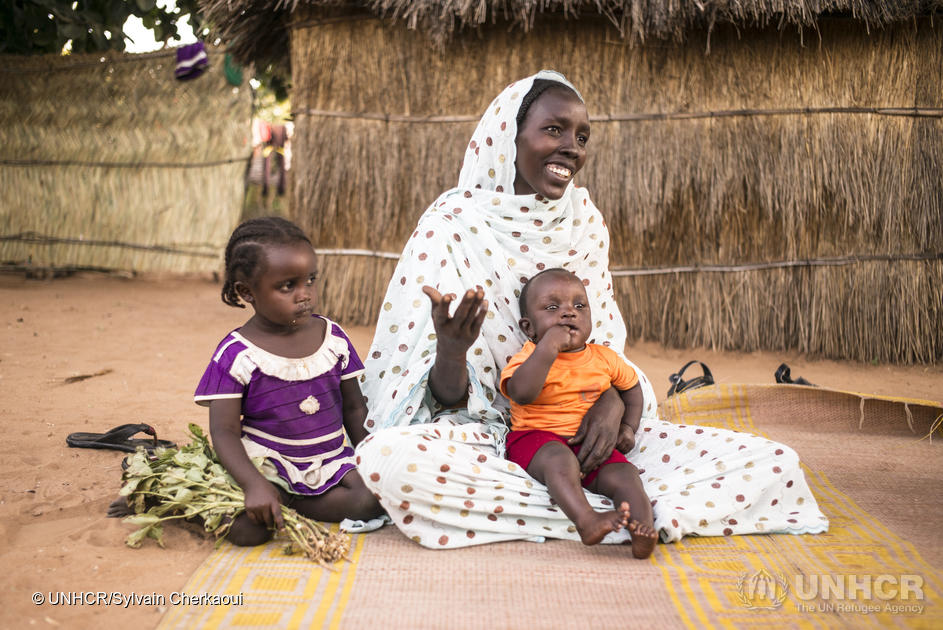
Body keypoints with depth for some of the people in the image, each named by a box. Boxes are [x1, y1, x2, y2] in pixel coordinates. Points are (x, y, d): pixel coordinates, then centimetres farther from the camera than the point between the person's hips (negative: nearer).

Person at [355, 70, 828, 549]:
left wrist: (613, 400, -14)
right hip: (488, 434, -3)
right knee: (387, 457, -38)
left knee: (774, 465, -8)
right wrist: (451, 350, -33)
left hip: (583, 435, 4)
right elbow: (449, 399, -10)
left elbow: (607, 343, 9)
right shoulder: (451, 225, -9)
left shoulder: (585, 221, 6)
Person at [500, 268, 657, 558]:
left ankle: (642, 529, -36)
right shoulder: (530, 358, -4)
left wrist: (628, 428, 15)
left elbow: (630, 386, 30)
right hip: (537, 439, -5)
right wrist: (547, 348, -25)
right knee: (560, 460, -37)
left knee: (624, 474, -22)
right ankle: (587, 521, -52)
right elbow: (521, 393, -26)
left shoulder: (604, 358, 11)